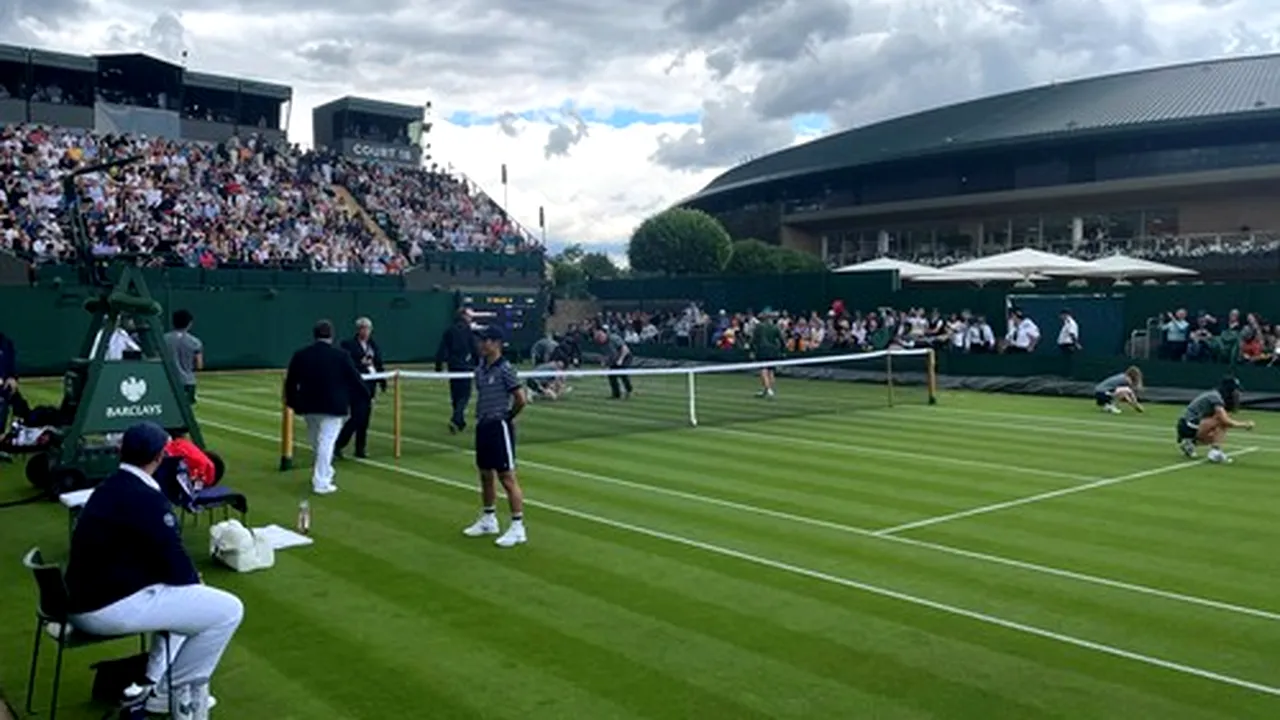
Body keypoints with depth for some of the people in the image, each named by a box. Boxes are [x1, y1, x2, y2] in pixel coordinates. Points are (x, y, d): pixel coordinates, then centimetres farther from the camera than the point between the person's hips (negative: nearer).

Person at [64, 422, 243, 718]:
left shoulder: (107, 489, 10)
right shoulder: (147, 499, -19)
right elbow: (175, 564, -14)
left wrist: (190, 578, 10)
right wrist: (196, 580, 6)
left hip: (84, 599, 10)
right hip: (109, 607, -10)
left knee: (184, 592, 29)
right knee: (228, 610, -7)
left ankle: (156, 685, 22)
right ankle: (179, 691, 9)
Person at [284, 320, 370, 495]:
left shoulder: (300, 355, 3)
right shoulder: (341, 356, -8)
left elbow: (290, 381, 9)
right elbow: (355, 379, -2)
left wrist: (292, 401, 23)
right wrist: (365, 396, 15)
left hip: (308, 406, 4)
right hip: (333, 407, -4)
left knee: (317, 442, 21)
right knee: (327, 443, -3)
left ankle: (324, 473, 38)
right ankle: (321, 483, -4)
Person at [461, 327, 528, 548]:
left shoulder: (505, 369, -14)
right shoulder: (480, 368, 8)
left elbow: (520, 399, -15)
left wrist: (507, 417, -3)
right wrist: (482, 416, 10)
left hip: (500, 428, -8)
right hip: (483, 426, 8)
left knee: (507, 478, -5)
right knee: (486, 475, 17)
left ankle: (518, 528, 1)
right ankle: (489, 520, 32)